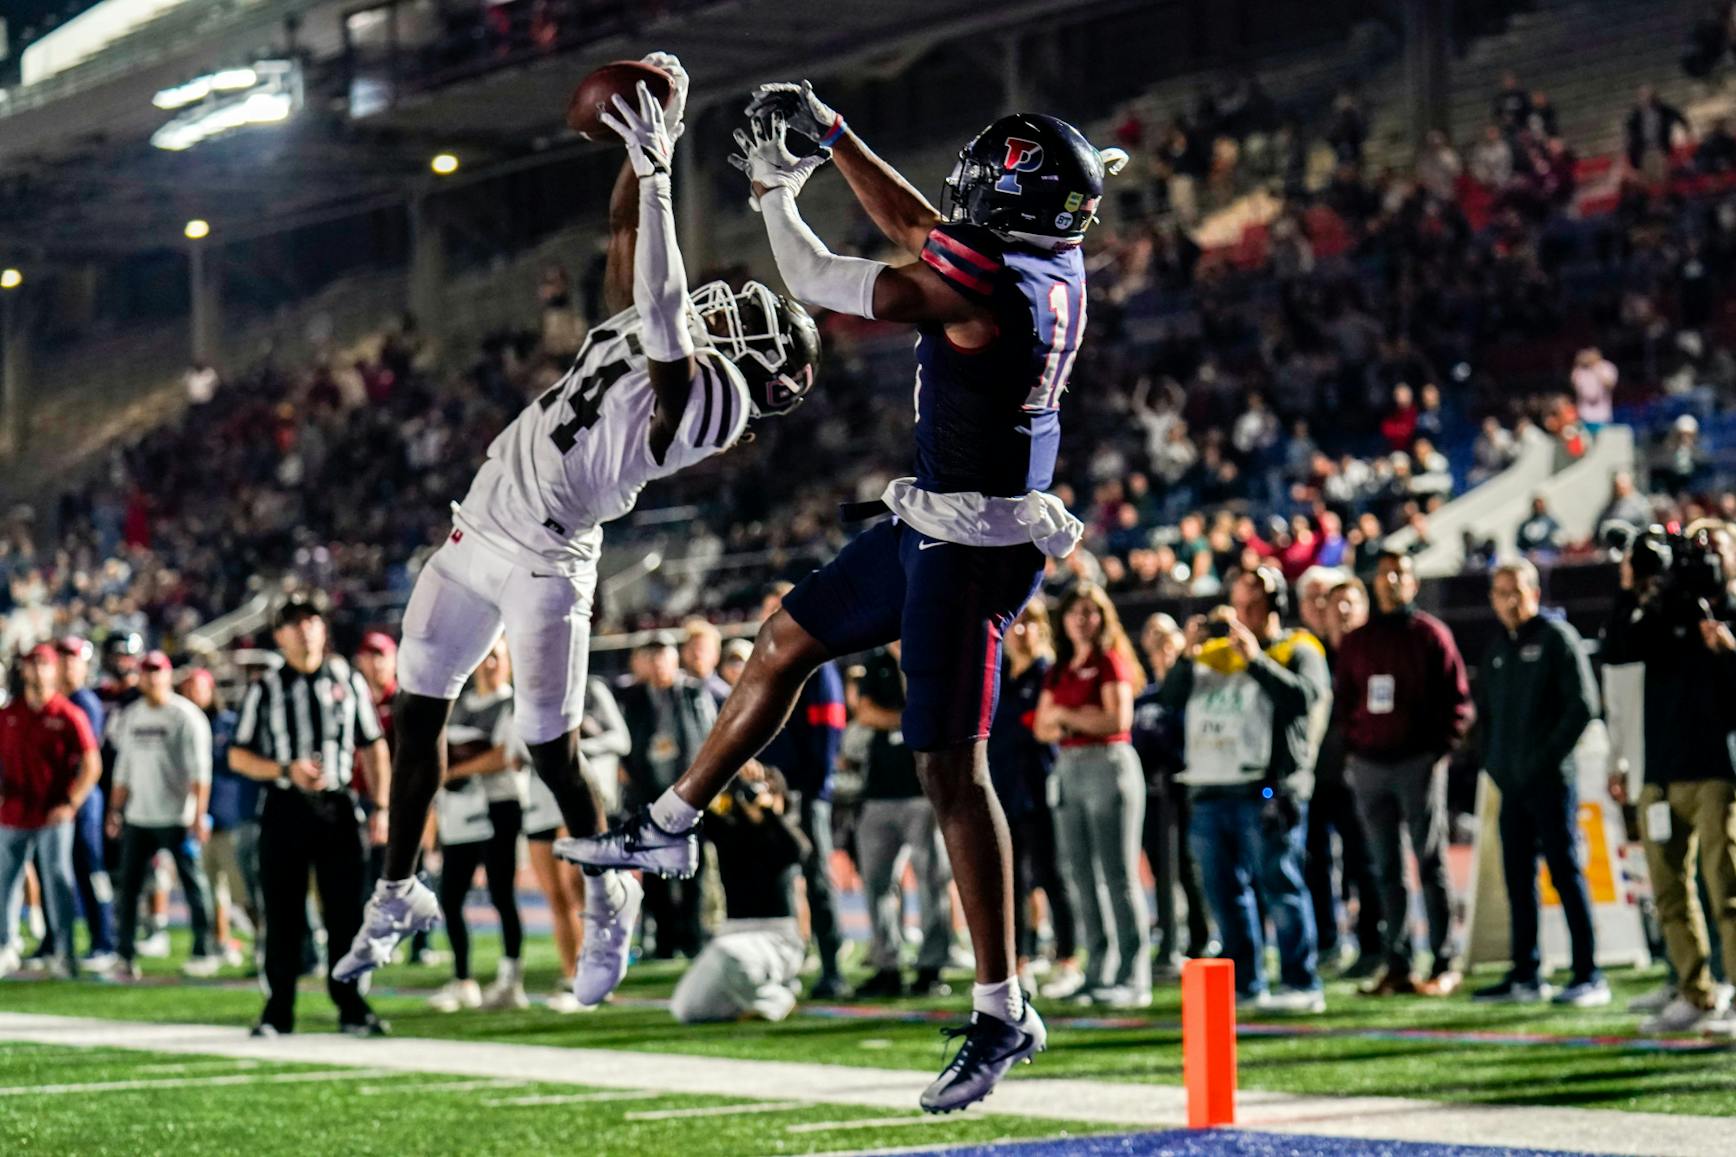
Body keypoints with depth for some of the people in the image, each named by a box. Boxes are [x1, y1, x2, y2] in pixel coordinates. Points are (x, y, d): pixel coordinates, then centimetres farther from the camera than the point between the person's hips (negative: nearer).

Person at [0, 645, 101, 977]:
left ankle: (65, 952, -3)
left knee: (58, 880, -6)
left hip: (54, 815, -4)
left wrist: (71, 804, -13)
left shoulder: (69, 716, -3)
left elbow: (92, 766, -5)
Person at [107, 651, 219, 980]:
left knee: (193, 884, -1)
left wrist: (198, 816, -17)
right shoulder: (129, 718, 12)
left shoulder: (186, 716, -6)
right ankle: (125, 956, 5)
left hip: (177, 817, -6)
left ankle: (204, 952, 5)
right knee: (129, 885, 2)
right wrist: (115, 811, 13)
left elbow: (199, 773, -10)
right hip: (138, 817, 6)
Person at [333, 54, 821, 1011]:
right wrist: (649, 147, 3)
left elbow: (663, 309, -33)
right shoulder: (658, 338, 5)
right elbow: (623, 232, 15)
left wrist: (656, 169, -32)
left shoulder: (710, 396, -18)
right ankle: (397, 893, 23)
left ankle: (609, 896, 22)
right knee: (419, 709, 11)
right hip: (477, 530, 8)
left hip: (544, 565, -8)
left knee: (552, 753, -3)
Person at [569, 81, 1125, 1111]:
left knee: (952, 765, -7)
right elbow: (920, 233, 19)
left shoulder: (987, 290, -25)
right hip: (940, 523, 10)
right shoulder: (1056, 265, 1)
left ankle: (1004, 1013, -2)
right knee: (788, 642, 22)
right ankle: (670, 829, 37)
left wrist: (775, 193, 6)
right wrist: (836, 137, 22)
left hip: (971, 549, -10)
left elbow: (821, 285, -12)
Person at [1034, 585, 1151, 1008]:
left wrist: (1066, 715, -4)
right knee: (1079, 876, 6)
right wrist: (1084, 718, -5)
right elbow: (1042, 727, 14)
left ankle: (1132, 978, -7)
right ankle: (1099, 974, 10)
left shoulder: (1110, 661, -3)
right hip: (1068, 767, 7)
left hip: (1108, 763, -7)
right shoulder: (1059, 670, 17)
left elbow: (1117, 720, -14)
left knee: (1118, 875, -7)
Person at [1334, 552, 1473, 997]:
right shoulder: (1355, 642, 14)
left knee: (1431, 864, -3)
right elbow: (1342, 701, 18)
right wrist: (1350, 751, 5)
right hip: (1368, 763, 4)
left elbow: (1458, 700, -2)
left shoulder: (1430, 634, 1)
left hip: (1418, 761, -4)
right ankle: (1396, 964, 7)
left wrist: (1440, 749, -10)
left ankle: (1443, 965, -3)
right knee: (1386, 869, 5)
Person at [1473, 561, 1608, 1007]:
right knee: (1518, 876, 8)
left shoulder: (1556, 637, -4)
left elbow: (1583, 704, -11)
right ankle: (1525, 976, 14)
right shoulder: (1497, 649, 17)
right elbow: (1485, 711, 25)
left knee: (1565, 871, -7)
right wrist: (1493, 760, 11)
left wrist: (1549, 756, -14)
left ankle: (1588, 977, -6)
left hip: (1550, 780, -7)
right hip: (1511, 784, 7)